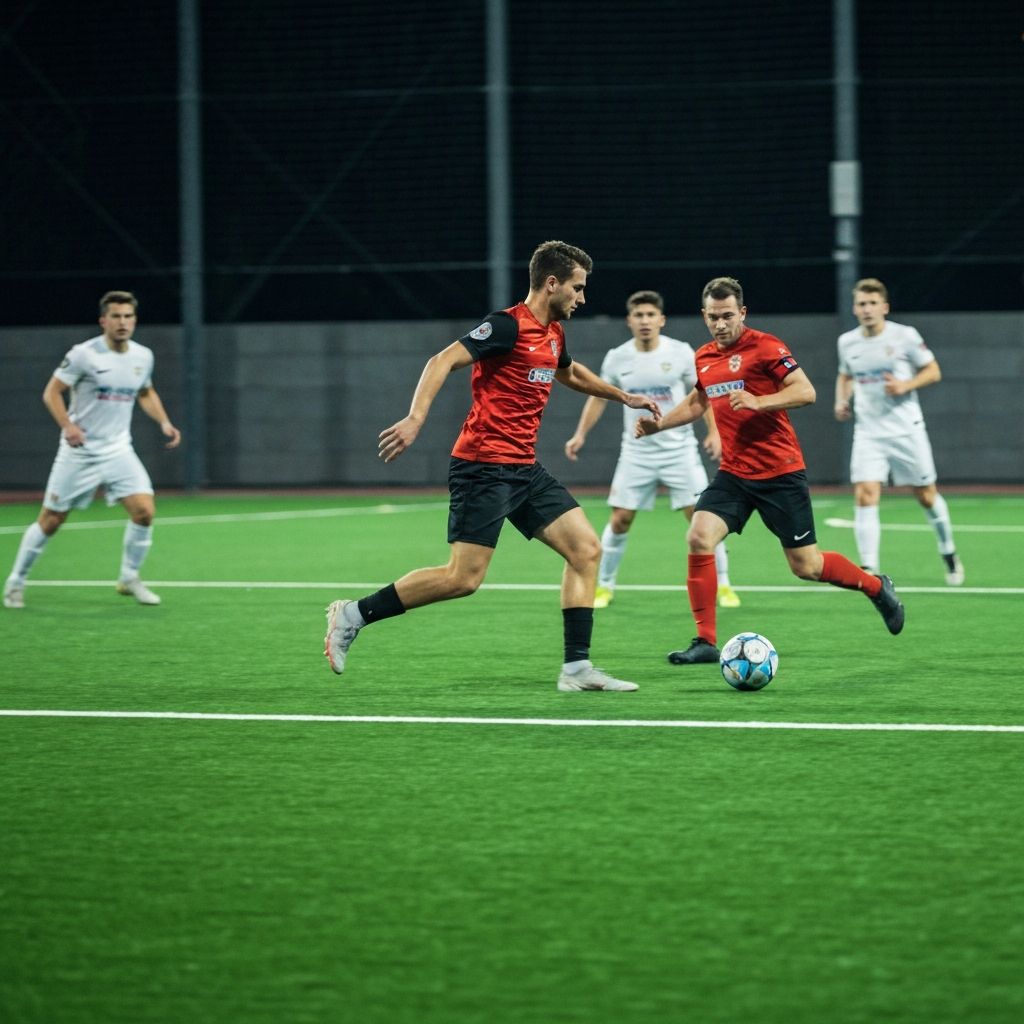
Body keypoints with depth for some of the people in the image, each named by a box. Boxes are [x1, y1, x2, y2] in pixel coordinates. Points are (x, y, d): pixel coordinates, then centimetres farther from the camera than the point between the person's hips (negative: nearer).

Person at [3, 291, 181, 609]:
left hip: (118, 450, 4)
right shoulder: (84, 354, -13)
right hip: (79, 451, -4)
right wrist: (67, 425, -25)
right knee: (51, 520, 1)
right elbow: (52, 392, -10)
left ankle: (129, 578, 8)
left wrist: (164, 422, 5)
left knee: (144, 511, -13)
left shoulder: (143, 356, 3)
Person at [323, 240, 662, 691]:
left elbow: (568, 372, 39)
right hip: (483, 465, -9)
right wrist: (415, 418, -33)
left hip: (524, 469, 9)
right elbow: (443, 361, -21)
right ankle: (353, 615, 0)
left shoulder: (553, 333, 15)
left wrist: (623, 396, 42)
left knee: (586, 549, 0)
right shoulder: (508, 325, -13)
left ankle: (577, 667, 2)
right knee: (464, 577, -13)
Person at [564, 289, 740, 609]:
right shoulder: (617, 358, -2)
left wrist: (713, 432, -6)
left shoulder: (681, 352, -6)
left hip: (680, 450, -1)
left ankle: (722, 585, 5)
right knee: (620, 520, -1)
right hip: (636, 453, 1)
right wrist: (580, 434, 2)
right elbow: (598, 398, 10)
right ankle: (604, 586, 15)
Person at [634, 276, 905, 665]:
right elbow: (697, 402, 30)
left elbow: (805, 391, -17)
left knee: (805, 566, 0)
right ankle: (705, 641, -9)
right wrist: (658, 424, 17)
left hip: (780, 472, -6)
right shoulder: (704, 358, 11)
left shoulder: (764, 347, -10)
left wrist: (758, 401, -29)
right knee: (699, 538, -16)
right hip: (733, 473, 6)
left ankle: (877, 587, 28)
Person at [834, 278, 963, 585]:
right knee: (865, 496, -16)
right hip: (868, 432, 2)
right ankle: (869, 569, -16)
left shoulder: (905, 336, -7)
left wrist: (906, 385, -17)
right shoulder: (847, 342, 4)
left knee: (926, 496, 9)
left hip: (907, 430, -2)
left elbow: (933, 372, 0)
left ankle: (949, 553, 34)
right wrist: (842, 400, 2)